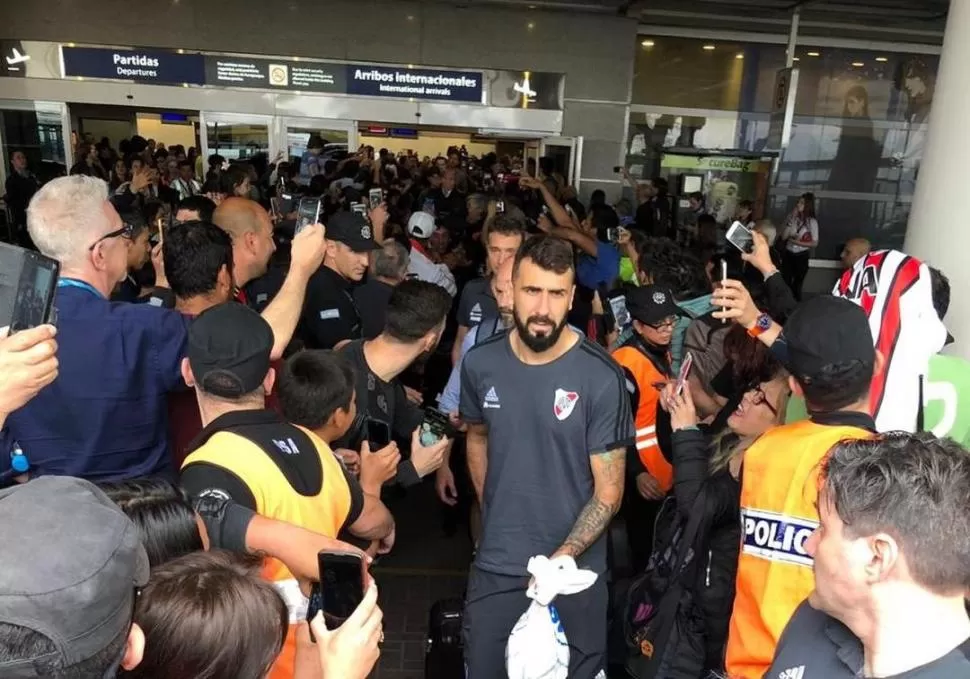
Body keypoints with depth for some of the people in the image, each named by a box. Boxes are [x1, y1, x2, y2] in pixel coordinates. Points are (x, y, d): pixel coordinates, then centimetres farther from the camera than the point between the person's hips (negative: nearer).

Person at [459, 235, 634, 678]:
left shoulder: (601, 377, -17)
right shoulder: (480, 363, -6)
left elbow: (608, 493, -13)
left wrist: (560, 559, -23)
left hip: (574, 573, -3)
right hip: (494, 569, 3)